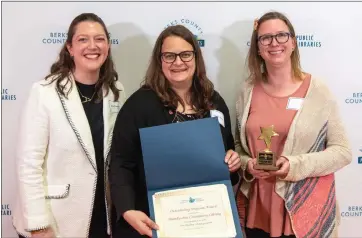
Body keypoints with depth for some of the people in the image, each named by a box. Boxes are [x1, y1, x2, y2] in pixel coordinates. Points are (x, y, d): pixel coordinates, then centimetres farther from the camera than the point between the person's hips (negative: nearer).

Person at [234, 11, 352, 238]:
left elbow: (343, 151, -5)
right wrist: (247, 165, -9)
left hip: (307, 211, -2)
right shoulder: (248, 91, 1)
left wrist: (297, 166, -18)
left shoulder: (318, 90, -6)